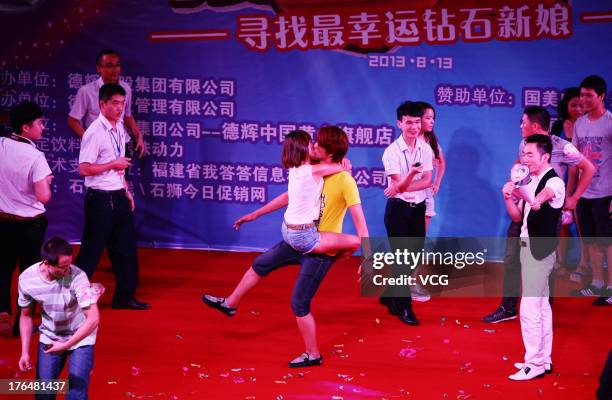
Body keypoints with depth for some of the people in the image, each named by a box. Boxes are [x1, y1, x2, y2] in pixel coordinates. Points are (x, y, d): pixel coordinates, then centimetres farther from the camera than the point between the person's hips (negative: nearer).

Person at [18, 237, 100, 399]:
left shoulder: (77, 277, -30)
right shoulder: (26, 279, -18)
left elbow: (93, 319, -30)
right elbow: (26, 315, -1)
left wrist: (65, 345, -32)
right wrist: (25, 352, -4)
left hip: (81, 337, -3)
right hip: (49, 337, 3)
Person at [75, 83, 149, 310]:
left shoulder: (119, 128, 8)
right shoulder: (95, 133, -18)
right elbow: (84, 169, -22)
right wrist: (114, 165, -18)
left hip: (119, 197, 8)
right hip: (100, 199, -8)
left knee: (126, 249, 14)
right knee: (91, 251, 0)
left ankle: (124, 296, 26)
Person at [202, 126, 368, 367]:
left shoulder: (345, 181, -22)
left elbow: (359, 221, -26)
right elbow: (289, 197, 16)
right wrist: (255, 214, 22)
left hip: (321, 251, -8)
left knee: (299, 304, -1)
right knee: (260, 264, 20)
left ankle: (313, 355, 16)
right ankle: (230, 304, 41)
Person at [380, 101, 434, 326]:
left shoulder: (426, 149, 0)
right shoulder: (392, 152, -14)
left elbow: (427, 181, -5)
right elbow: (399, 186, -21)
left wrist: (402, 187, -19)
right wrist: (412, 174, -42)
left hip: (418, 207, 5)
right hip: (398, 208, -5)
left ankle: (390, 296, 29)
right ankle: (404, 308, 3)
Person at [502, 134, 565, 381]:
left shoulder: (554, 182, -15)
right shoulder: (532, 182, 12)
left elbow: (548, 192, -38)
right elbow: (518, 217, 11)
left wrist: (539, 199, -56)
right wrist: (508, 198, -6)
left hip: (540, 250, -9)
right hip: (528, 247, 9)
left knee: (529, 309, -9)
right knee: (541, 306, 16)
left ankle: (534, 363, -3)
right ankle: (543, 360, 24)